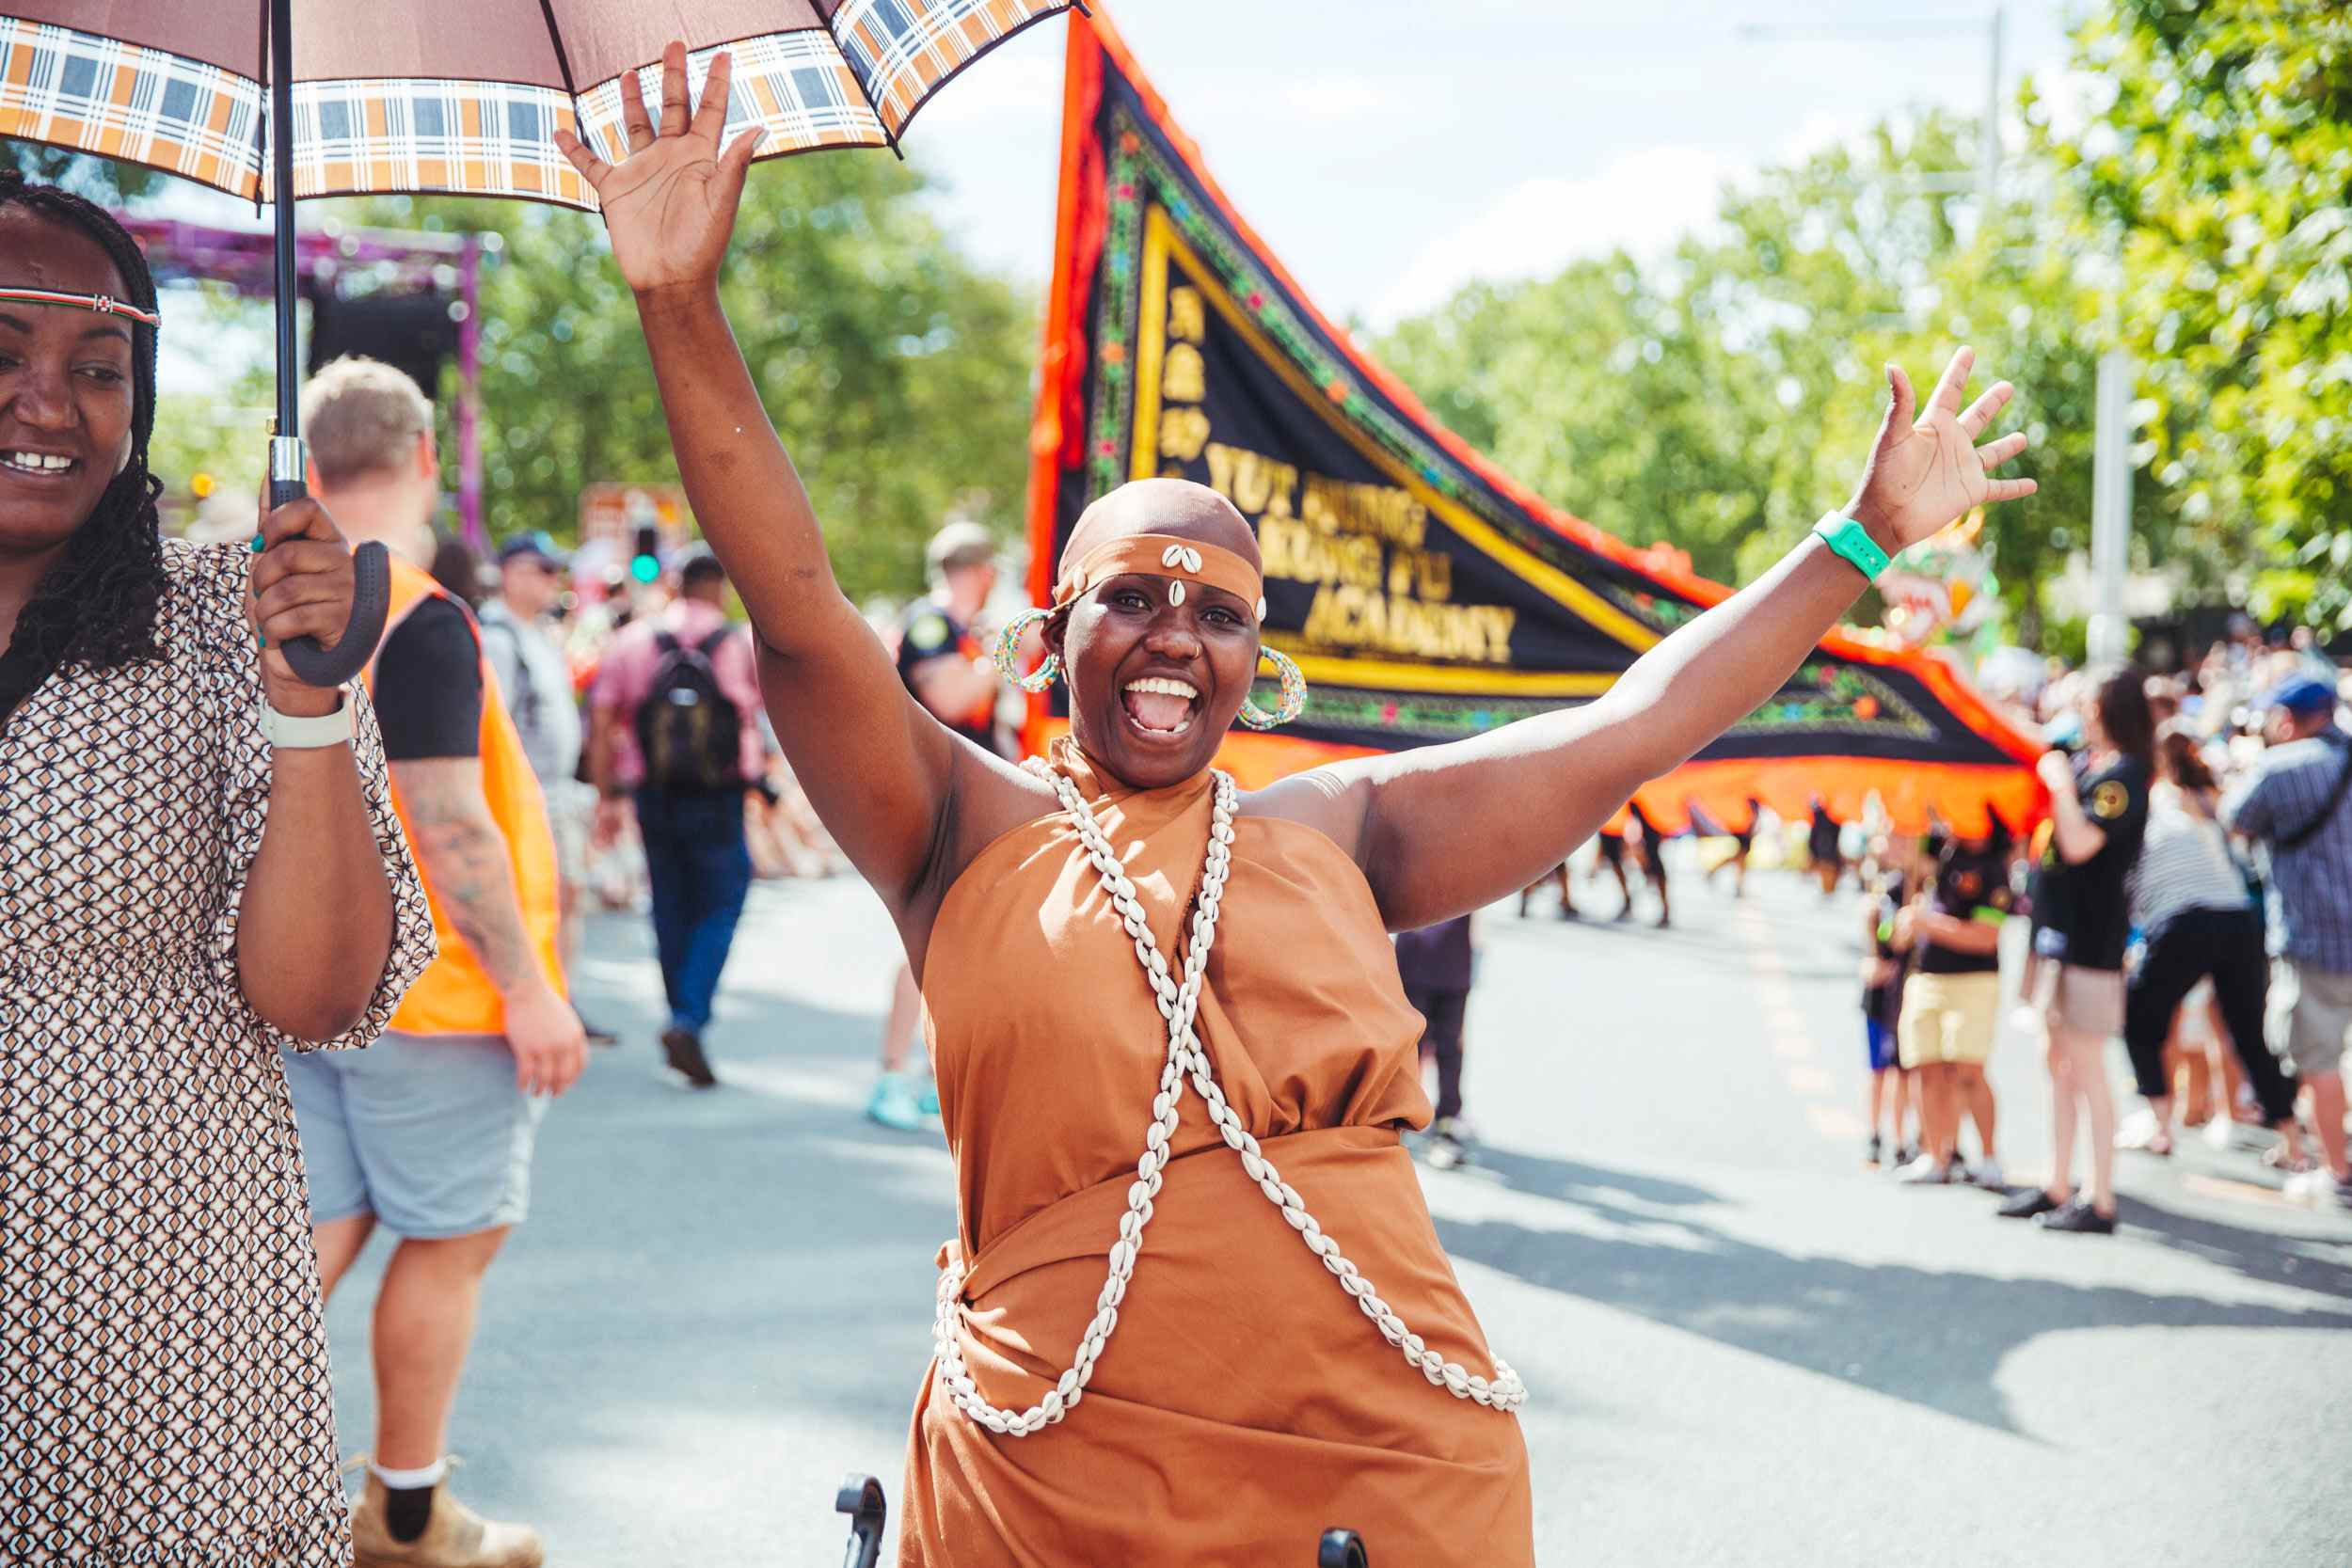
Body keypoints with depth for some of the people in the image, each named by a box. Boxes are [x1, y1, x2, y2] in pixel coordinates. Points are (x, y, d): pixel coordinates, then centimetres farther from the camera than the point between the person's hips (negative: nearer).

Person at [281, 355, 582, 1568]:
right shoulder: (415, 620, -17)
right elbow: (450, 824, -21)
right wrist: (528, 988, -16)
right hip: (427, 989, -8)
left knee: (329, 1222, 13)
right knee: (450, 1238, 5)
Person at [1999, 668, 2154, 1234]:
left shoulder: (2122, 774, -14)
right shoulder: (2084, 762, 13)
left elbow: (2080, 843, -25)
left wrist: (2061, 783, -15)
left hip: (2090, 936, -9)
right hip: (2056, 930, 9)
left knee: (2085, 1068, -6)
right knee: (2059, 1064, 14)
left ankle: (2101, 1203, -1)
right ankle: (2057, 1187, 23)